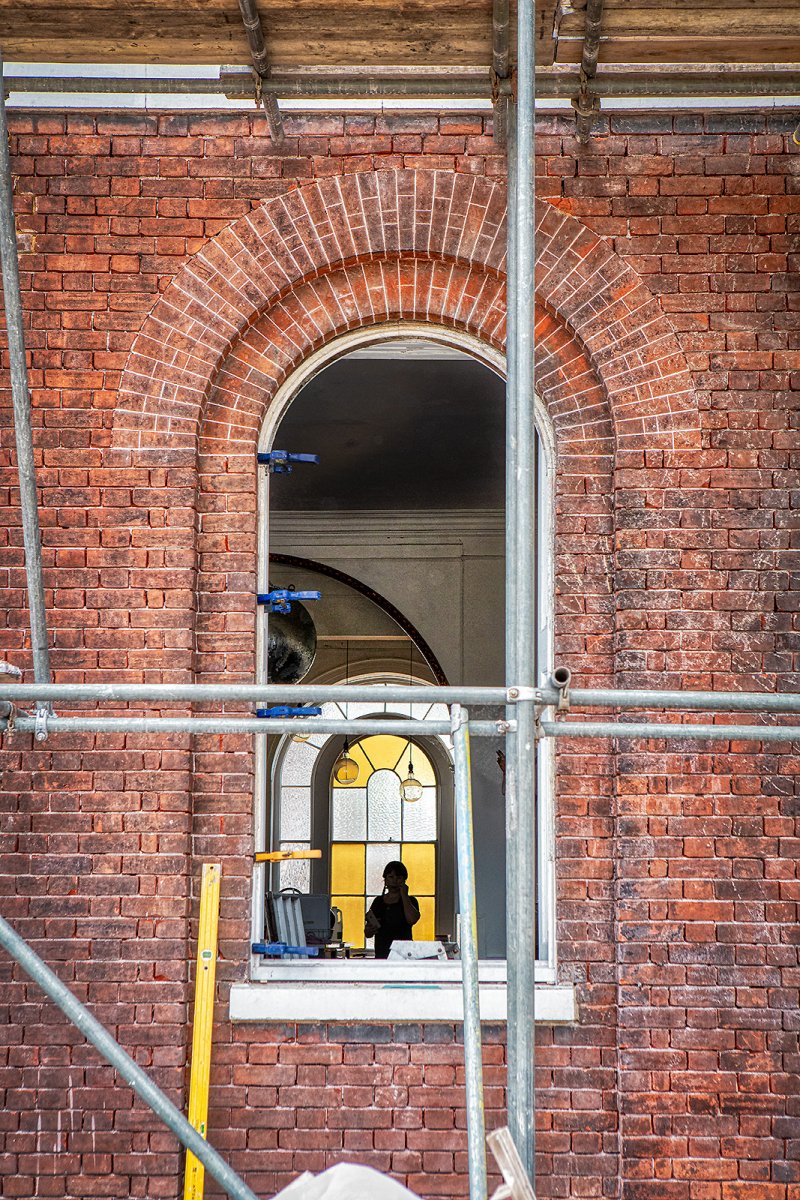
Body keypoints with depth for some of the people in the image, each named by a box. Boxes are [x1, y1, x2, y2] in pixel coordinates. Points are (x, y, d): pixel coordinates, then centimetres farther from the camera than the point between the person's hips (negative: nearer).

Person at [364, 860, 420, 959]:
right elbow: (368, 934, 17)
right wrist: (369, 930, -7)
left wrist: (404, 895, -7)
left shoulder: (409, 901, 5)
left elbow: (412, 919, -17)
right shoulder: (378, 901, 14)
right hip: (381, 954, 3)